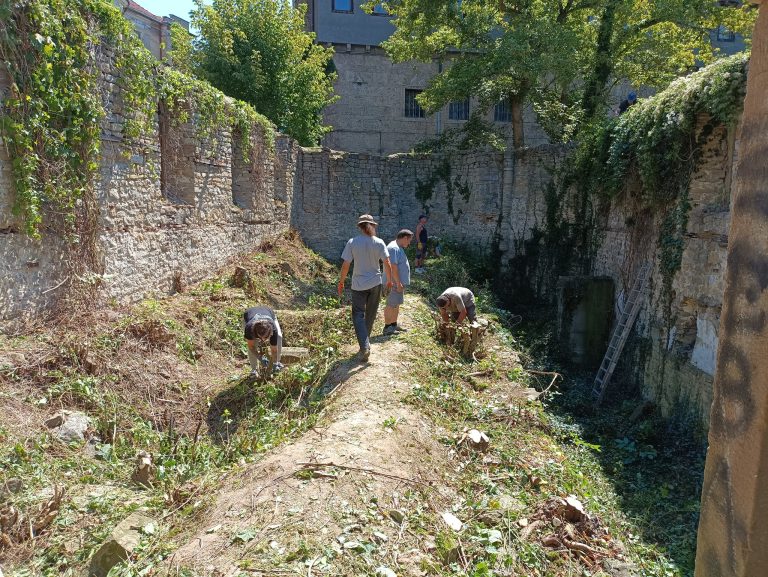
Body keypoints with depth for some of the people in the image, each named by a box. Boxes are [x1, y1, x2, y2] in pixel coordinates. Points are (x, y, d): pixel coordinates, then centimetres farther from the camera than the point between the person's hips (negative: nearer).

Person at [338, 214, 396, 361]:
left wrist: (341, 282, 5)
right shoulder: (379, 243, -5)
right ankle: (365, 341, 29)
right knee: (370, 315, 16)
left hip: (359, 284, -2)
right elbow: (387, 263, -5)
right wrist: (389, 280, 9)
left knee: (358, 315, 2)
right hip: (375, 283, 2)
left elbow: (345, 265, -8)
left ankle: (364, 346, -13)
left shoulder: (352, 242, -9)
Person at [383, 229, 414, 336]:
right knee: (391, 305, -4)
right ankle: (387, 327, 2)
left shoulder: (398, 248, 15)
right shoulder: (393, 248, -19)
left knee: (396, 304, 16)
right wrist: (398, 283, -24)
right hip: (394, 283, -10)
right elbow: (393, 267, -24)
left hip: (399, 283, 10)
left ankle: (394, 325, 25)